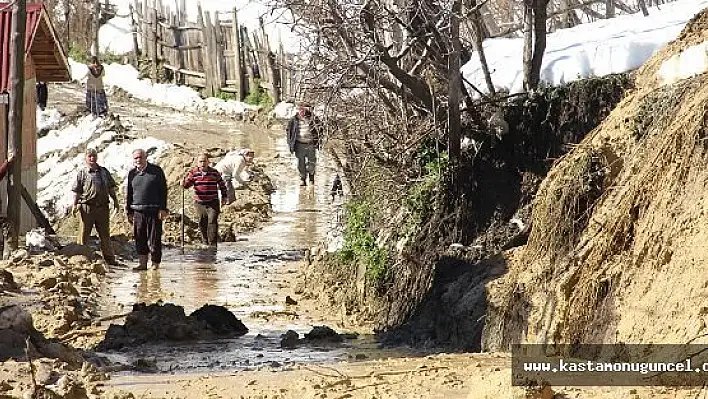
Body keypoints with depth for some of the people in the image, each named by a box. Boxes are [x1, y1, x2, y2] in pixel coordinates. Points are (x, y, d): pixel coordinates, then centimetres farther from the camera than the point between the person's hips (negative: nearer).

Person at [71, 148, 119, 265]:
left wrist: (115, 201, 12)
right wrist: (75, 205, -9)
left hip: (102, 207, 4)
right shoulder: (82, 173, 2)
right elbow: (76, 191, -1)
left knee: (105, 234, 11)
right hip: (87, 207, -4)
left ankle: (109, 258, 18)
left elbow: (111, 188, 19)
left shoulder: (104, 171, 14)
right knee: (83, 234, 0)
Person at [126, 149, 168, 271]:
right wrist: (129, 212, 12)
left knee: (154, 239, -2)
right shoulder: (132, 174, 12)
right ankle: (142, 263, 12)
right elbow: (128, 195, 17)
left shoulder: (156, 171, 2)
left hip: (154, 210, -4)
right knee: (140, 239, 4)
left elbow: (163, 190, 0)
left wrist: (163, 209, -6)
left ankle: (155, 263, 5)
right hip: (138, 211, 4)